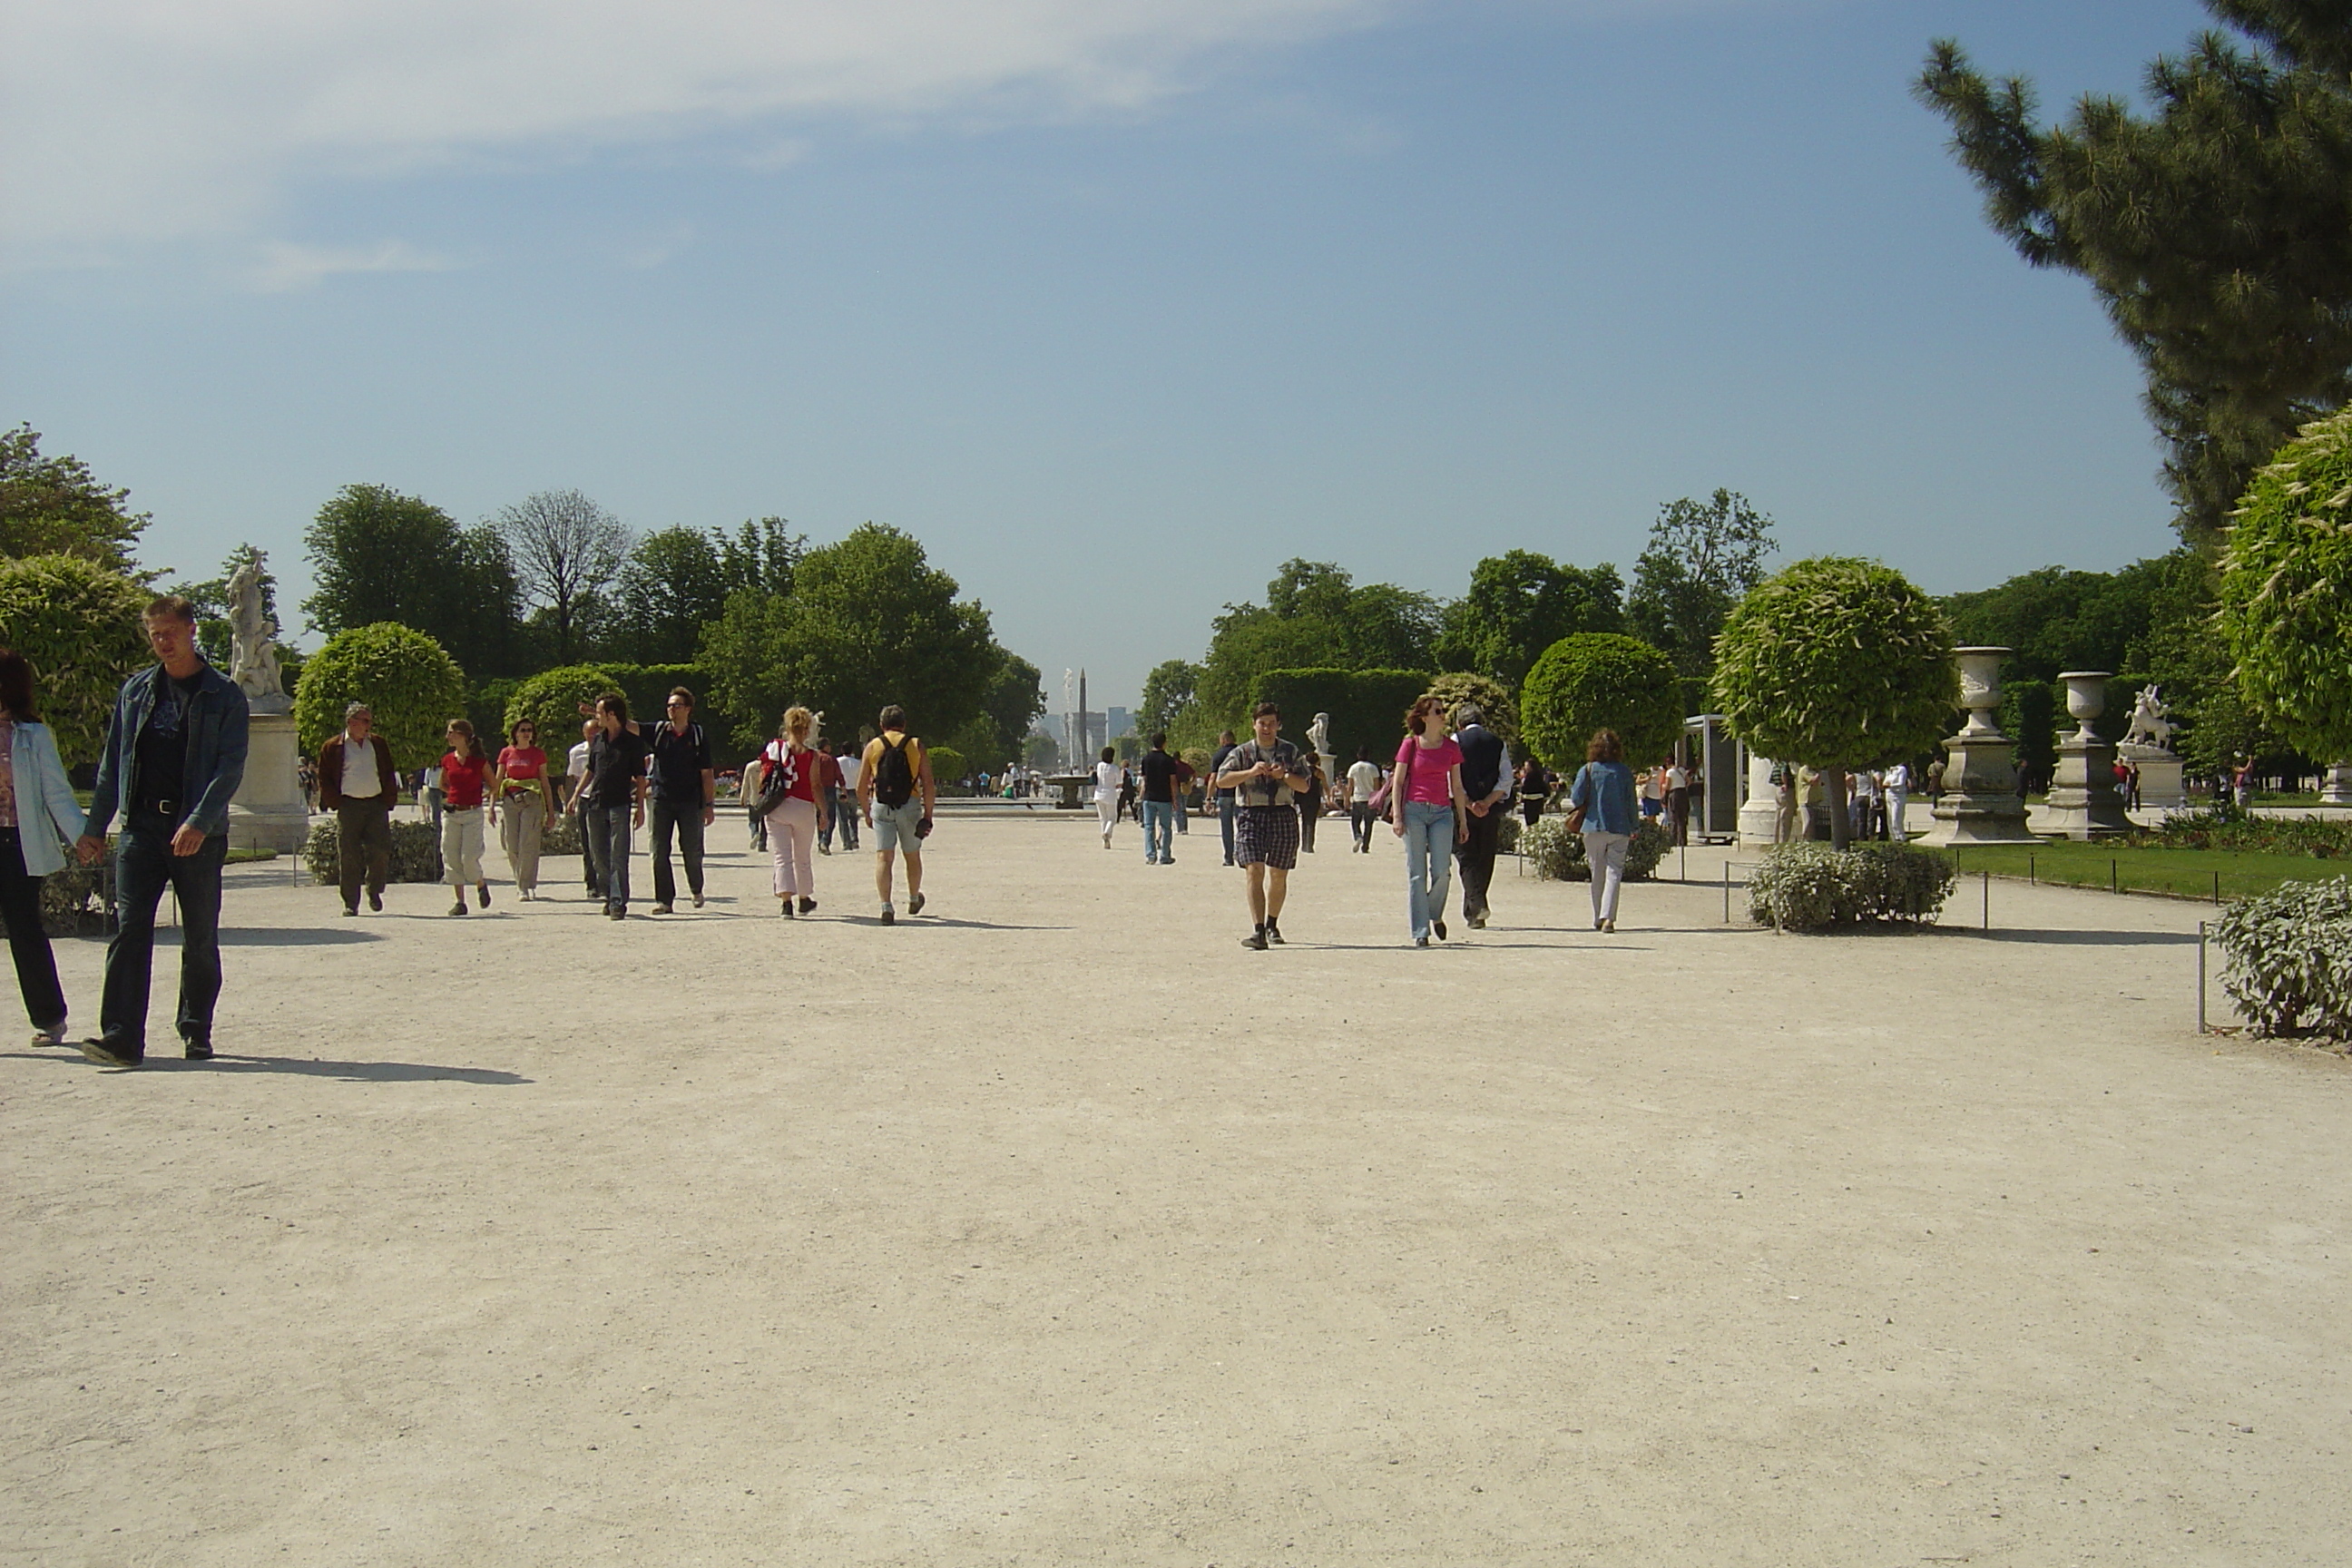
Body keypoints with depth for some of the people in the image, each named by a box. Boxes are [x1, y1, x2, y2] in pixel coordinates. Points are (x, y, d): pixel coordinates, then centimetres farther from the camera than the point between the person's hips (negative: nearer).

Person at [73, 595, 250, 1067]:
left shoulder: (224, 696, 0)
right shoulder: (135, 691, 13)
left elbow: (230, 767, -8)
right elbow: (112, 763, 17)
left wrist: (199, 823, -20)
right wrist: (95, 827, 14)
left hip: (200, 833, -3)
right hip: (141, 827, 3)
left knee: (200, 939, 5)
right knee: (129, 930, -7)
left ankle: (196, 1032, 18)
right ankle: (121, 1037, -11)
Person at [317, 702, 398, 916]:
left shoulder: (378, 744, 13)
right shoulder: (333, 748, 4)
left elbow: (389, 774, 16)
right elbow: (324, 778, 5)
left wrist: (389, 800, 6)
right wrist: (336, 802, -4)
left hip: (377, 804, 2)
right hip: (349, 806, -2)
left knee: (381, 852, -4)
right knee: (348, 857, -2)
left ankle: (375, 892, 17)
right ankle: (350, 903, 4)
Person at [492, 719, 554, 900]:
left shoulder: (538, 754, 6)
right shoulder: (506, 753, 9)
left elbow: (545, 783, 9)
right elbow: (496, 781, 11)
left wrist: (551, 810, 6)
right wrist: (492, 805, 4)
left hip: (532, 801, -2)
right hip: (509, 801, 2)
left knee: (528, 846, -9)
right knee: (511, 847, 2)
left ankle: (526, 888, -4)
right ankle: (522, 883, 19)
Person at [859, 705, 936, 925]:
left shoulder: (872, 746, 6)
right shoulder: (917, 746, 5)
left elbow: (861, 787, 6)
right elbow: (928, 785, -1)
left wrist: (866, 812, 17)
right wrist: (928, 815, 2)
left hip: (881, 806, 0)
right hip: (910, 805, 0)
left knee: (883, 857, -1)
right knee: (913, 855, 18)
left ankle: (886, 907, -15)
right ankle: (914, 900, 36)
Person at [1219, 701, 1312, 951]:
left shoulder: (1291, 752, 10)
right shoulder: (1242, 752, 6)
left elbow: (1304, 785, 8)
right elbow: (1222, 780, -5)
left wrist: (1284, 776, -11)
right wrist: (1251, 772, -17)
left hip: (1284, 816, 2)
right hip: (1251, 815, -2)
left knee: (1279, 875, 9)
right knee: (1254, 871, -16)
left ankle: (1272, 925, 29)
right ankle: (1258, 930, -22)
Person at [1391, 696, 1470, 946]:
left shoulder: (1451, 747, 10)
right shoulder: (1410, 745, 2)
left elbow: (1457, 787, 14)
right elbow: (1397, 783, 3)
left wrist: (1463, 820, 12)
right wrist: (1397, 816, -6)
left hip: (1442, 813, 2)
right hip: (1414, 810, -2)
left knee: (1441, 871, -7)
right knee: (1416, 873, -2)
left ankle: (1436, 915, 21)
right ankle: (1420, 931, 3)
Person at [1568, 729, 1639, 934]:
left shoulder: (1587, 770, -3)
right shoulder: (1625, 772, 1)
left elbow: (1576, 798, -7)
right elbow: (1631, 802, 5)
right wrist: (1633, 828, 14)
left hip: (1594, 827, 0)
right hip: (1619, 828, 0)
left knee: (1597, 874, 12)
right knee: (1614, 872, -2)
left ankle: (1598, 919, 17)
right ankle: (1608, 917, -16)